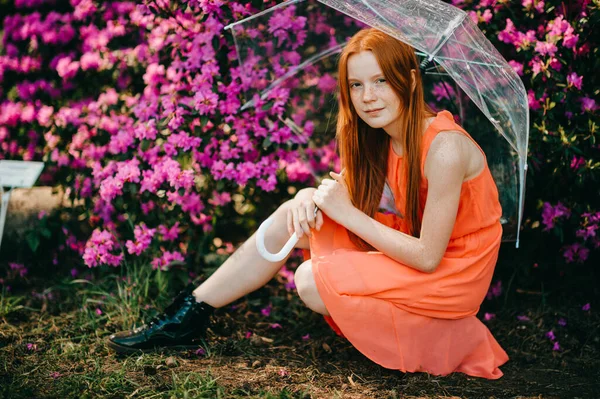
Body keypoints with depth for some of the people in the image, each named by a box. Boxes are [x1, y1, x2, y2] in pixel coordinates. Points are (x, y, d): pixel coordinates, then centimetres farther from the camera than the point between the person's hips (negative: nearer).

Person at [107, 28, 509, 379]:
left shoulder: (444, 148, -26)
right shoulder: (379, 138, 0)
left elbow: (427, 257, -26)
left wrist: (346, 212, -23)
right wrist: (310, 196, -20)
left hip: (449, 276, -8)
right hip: (408, 249, 8)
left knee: (311, 282, -22)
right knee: (293, 215, -3)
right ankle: (190, 313, 4)